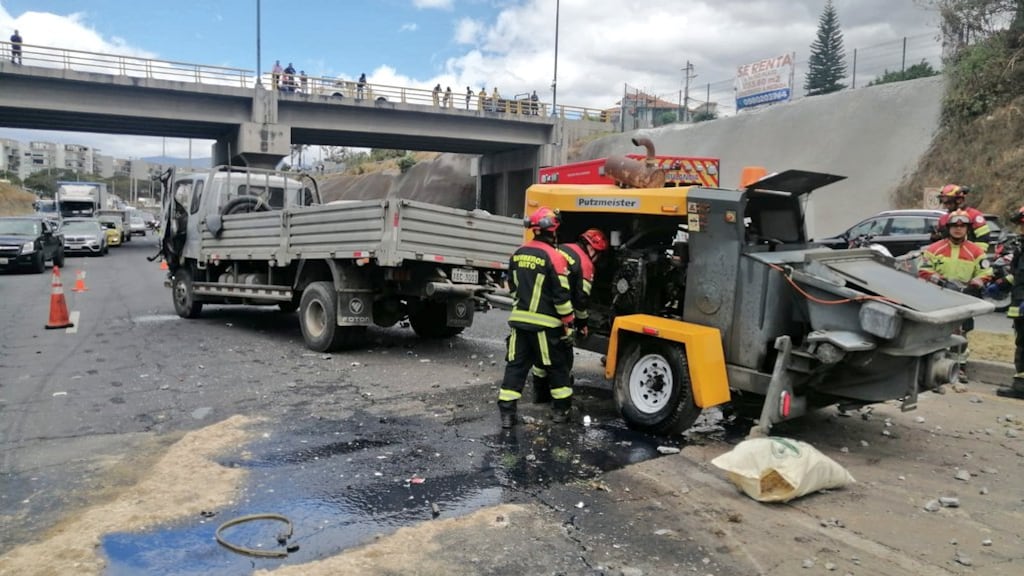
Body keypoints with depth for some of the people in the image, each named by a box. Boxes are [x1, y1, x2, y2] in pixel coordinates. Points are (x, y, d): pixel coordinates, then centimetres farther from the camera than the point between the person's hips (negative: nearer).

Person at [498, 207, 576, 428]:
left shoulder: (518, 254, 6)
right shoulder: (553, 257, -14)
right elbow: (561, 295, -13)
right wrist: (568, 324, -5)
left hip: (519, 319, 5)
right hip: (545, 323, -5)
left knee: (516, 365, 8)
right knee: (557, 366, 12)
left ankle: (507, 412, 4)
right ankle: (561, 409, 22)